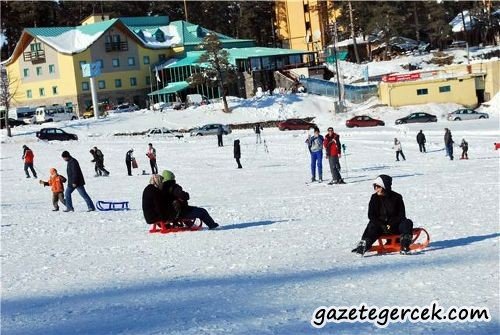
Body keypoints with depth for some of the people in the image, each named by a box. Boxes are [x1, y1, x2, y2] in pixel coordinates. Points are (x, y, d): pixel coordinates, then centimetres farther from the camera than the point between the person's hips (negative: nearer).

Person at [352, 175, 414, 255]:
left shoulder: (397, 197, -4)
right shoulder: (374, 198, 1)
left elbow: (401, 215, -4)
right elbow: (371, 215, -2)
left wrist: (391, 225, -19)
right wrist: (382, 226, -16)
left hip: (395, 226, 0)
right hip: (380, 225, 0)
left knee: (407, 223, -27)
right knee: (372, 226, -30)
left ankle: (405, 246, -42)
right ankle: (363, 246, -49)